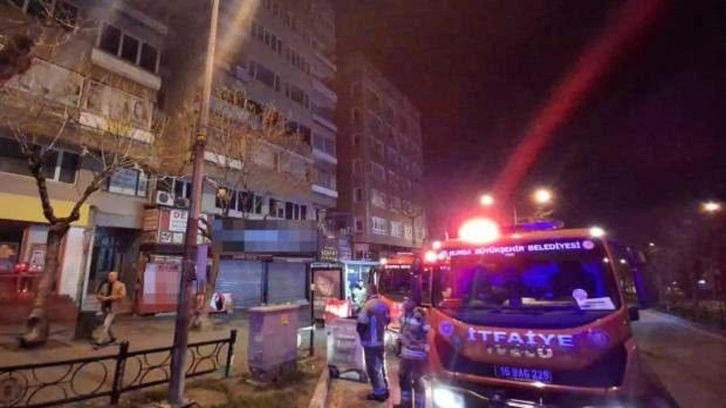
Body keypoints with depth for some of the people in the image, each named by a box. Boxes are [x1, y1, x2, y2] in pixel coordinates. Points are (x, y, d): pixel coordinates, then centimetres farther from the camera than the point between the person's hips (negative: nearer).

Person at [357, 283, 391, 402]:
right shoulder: (384, 305, 4)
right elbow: (388, 320, 15)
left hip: (370, 342, -8)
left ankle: (379, 393, 12)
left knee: (373, 368, 4)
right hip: (381, 340, 8)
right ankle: (385, 390, 29)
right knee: (381, 366, 19)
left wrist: (360, 331, -5)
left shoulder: (368, 305, -21)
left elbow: (362, 322, -25)